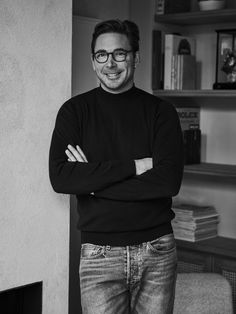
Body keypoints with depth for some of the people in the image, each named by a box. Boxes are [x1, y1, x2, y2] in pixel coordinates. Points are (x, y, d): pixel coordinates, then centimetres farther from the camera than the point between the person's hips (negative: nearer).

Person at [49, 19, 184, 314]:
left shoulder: (160, 111, 1)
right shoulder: (74, 110, 1)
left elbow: (169, 181, -12)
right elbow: (59, 178, -13)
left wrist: (92, 179, -13)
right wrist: (133, 166, -16)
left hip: (157, 250, 1)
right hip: (100, 253, -1)